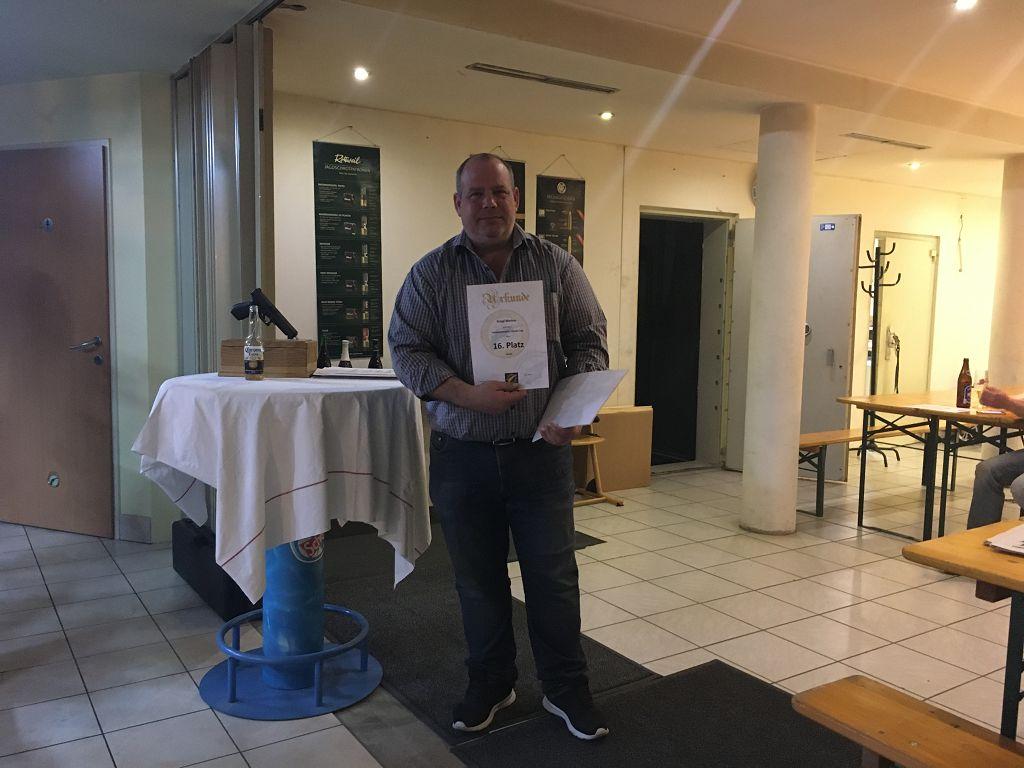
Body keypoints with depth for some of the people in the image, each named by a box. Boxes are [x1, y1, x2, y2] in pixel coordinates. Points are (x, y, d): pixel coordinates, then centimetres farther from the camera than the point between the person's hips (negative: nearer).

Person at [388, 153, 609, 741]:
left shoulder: (557, 266, 2)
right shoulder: (431, 273, 1)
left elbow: (590, 342, 3)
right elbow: (407, 350, -3)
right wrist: (470, 395, -18)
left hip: (542, 451, 0)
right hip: (462, 454, 1)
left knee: (554, 575, 7)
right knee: (478, 578, 13)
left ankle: (567, 688, 26)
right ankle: (491, 683, 33)